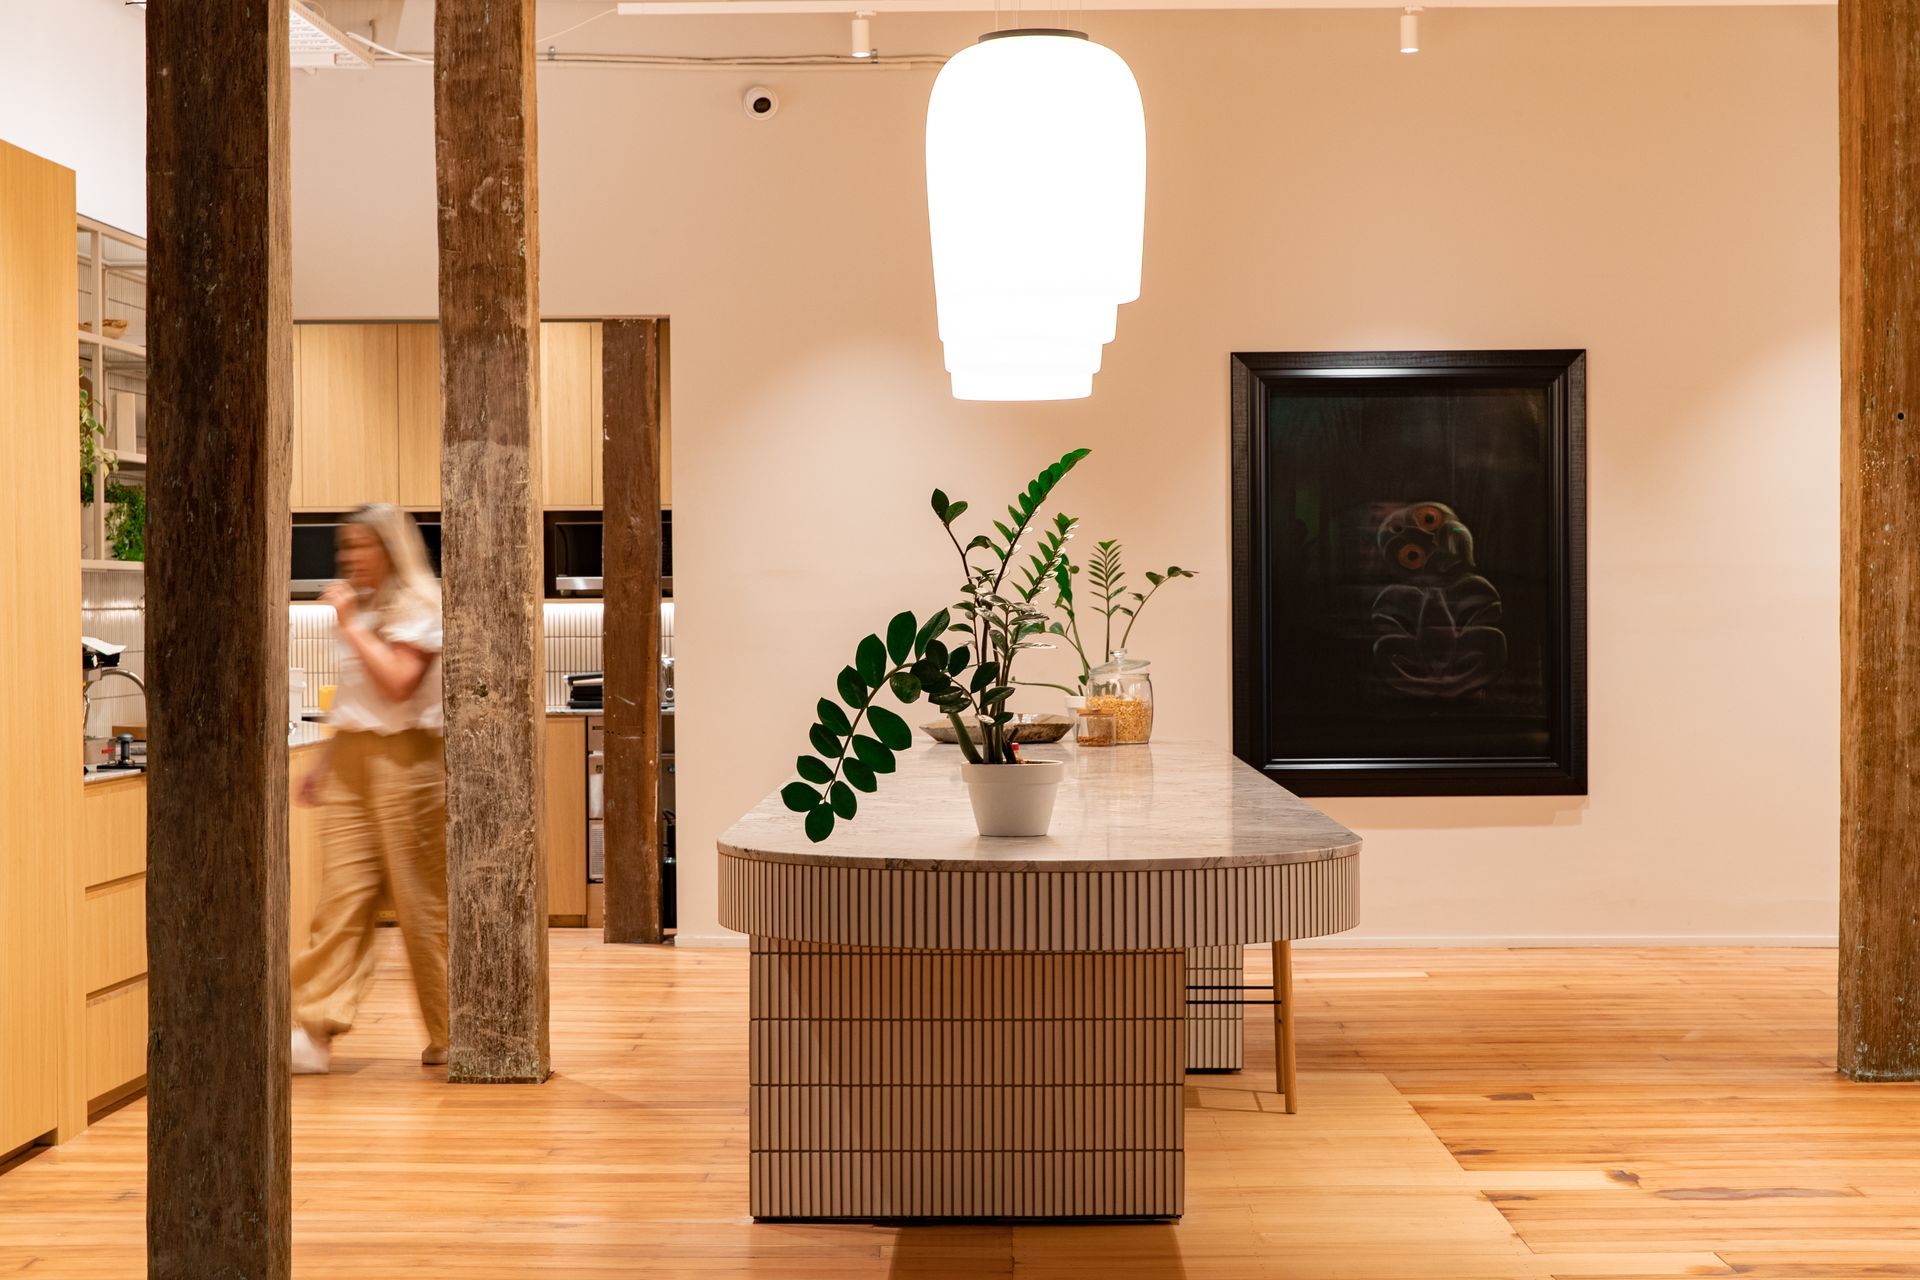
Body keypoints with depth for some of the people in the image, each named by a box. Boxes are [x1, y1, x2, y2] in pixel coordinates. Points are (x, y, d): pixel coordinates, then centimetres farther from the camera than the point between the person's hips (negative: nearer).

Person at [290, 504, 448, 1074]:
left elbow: (398, 683, -20)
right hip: (350, 764, 7)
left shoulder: (419, 608, -6)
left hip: (403, 760, -7)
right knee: (341, 898, -1)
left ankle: (450, 1037, 12)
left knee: (422, 903, 0)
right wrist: (325, 764, 19)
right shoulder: (360, 608, 17)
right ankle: (314, 1034, -5)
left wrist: (350, 623, -15)